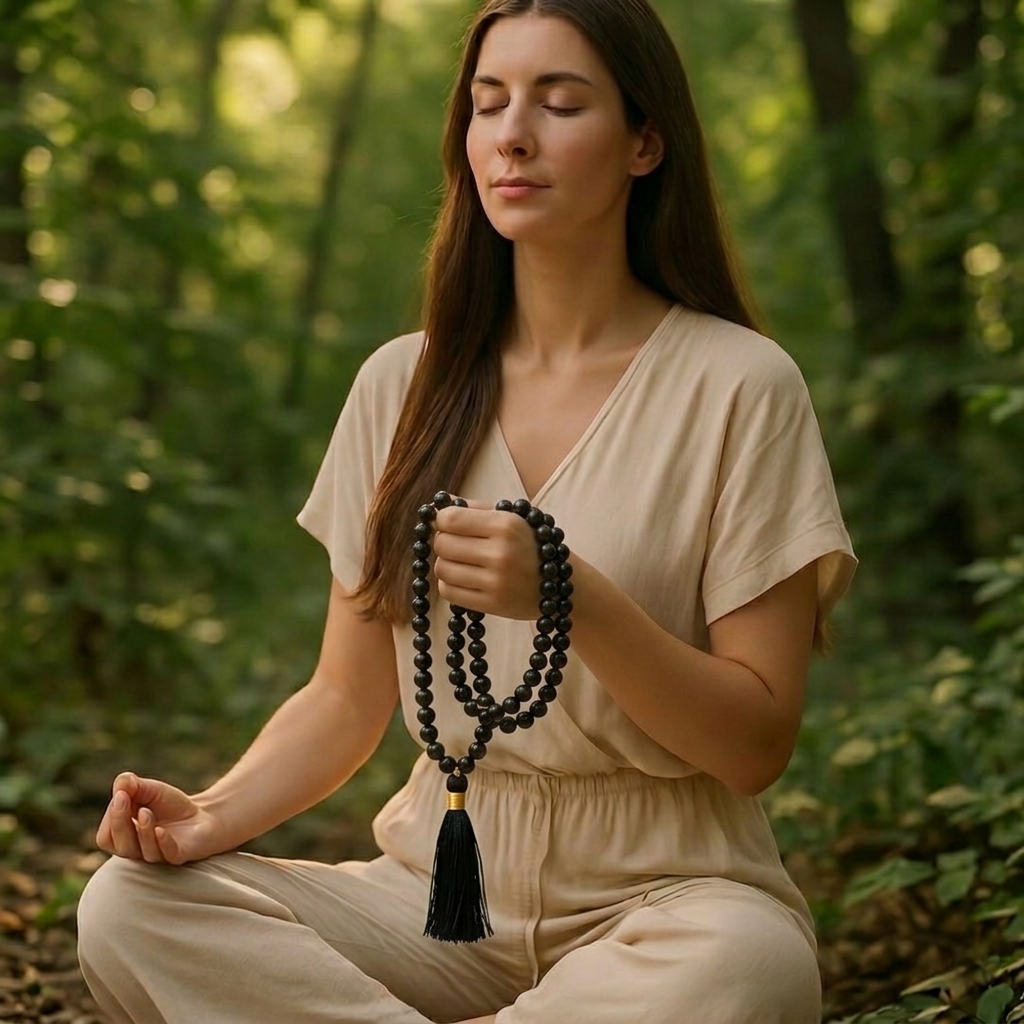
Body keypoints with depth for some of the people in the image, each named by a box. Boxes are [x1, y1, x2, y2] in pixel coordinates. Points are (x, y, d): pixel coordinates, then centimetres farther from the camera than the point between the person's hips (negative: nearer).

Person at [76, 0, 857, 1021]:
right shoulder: (402, 384, 8)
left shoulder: (738, 384, -5)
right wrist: (214, 814, -12)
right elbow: (347, 700, 8)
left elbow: (758, 743, -8)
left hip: (659, 894, -2)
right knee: (131, 908, -22)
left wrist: (574, 599, -23)